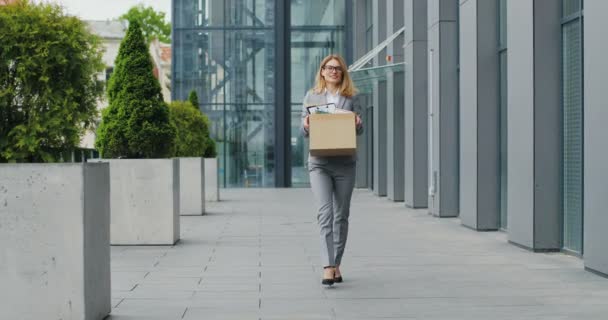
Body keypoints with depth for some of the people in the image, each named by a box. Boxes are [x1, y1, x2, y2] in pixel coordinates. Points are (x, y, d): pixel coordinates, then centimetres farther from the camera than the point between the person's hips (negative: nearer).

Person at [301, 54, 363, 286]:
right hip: (319, 162, -2)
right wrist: (306, 126, -15)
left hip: (345, 163, 2)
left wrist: (358, 124, -11)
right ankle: (328, 267, -19)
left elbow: (359, 130, 11)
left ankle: (336, 264, 18)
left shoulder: (350, 97, 9)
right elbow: (303, 130, 8)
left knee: (341, 214, 7)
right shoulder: (312, 96, 8)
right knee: (325, 212, -13)